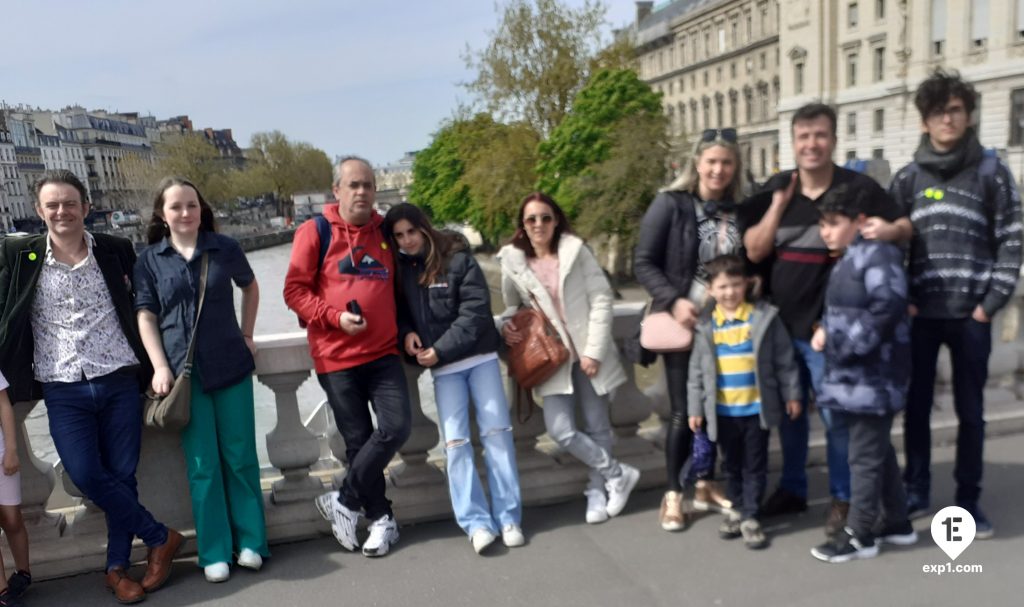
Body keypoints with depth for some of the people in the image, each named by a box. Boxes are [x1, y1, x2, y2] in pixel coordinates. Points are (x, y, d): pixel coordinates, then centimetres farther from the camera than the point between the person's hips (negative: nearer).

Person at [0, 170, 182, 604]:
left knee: (122, 475, 4)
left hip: (119, 383, 0)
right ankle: (161, 537, 11)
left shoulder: (116, 250, 3)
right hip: (63, 391, 0)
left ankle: (118, 567, 20)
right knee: (85, 475, -9)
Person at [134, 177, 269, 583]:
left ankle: (250, 542, 19)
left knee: (241, 457, 7)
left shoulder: (225, 248, 2)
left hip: (230, 366, 1)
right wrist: (160, 367, -9)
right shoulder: (150, 259, 2)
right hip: (183, 372, 0)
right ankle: (215, 553, 15)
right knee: (203, 465, 4)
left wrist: (247, 336, 11)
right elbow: (145, 316, 1)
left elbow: (250, 287, 17)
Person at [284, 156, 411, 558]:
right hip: (336, 356, -3)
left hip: (383, 352, 3)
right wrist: (335, 317, -16)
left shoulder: (386, 232, 10)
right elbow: (294, 291, -4)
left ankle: (342, 501, 9)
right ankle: (381, 519, 22)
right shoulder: (314, 232, -1)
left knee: (397, 426, -11)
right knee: (359, 439, 3)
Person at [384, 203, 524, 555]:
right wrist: (406, 333, -9)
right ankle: (477, 522, 2)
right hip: (443, 368, 3)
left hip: (479, 356, -2)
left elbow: (475, 310, -13)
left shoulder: (457, 259, -7)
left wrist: (440, 349, -17)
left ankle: (508, 517, 7)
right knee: (455, 440, -3)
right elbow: (397, 312, 14)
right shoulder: (399, 271, 4)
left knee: (497, 431, -1)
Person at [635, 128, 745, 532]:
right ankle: (673, 495, 15)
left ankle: (705, 487, 28)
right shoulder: (670, 205, -8)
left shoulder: (740, 212, 4)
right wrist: (673, 301, -21)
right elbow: (643, 263, -10)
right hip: (683, 324, -4)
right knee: (683, 411, 1)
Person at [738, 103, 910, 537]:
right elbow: (754, 251, -3)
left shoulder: (858, 187, -7)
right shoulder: (777, 187, 3)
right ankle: (792, 489, 34)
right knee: (786, 411, 17)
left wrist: (891, 230, -22)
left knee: (836, 416, 5)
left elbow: (906, 225, 2)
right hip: (779, 324, 4)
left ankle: (842, 498, 25)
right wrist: (779, 203, -14)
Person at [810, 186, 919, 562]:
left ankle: (860, 535, 12)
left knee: (865, 454, 0)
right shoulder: (846, 260, 15)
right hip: (854, 373, 10)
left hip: (874, 374, -10)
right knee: (878, 449, 19)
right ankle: (897, 522, 33)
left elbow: (888, 305, -26)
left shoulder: (877, 253, -14)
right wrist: (826, 332, 2)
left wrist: (845, 343, -21)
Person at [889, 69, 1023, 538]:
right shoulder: (907, 179, 6)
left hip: (970, 315, -1)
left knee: (970, 411, 7)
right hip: (919, 314, 1)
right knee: (916, 407, 9)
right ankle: (915, 492, 24)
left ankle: (968, 501, 21)